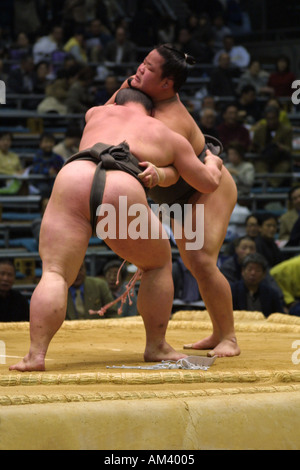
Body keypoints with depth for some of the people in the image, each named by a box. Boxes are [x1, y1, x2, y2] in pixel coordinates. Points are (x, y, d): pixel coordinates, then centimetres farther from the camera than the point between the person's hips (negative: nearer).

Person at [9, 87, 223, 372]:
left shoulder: (97, 114, 37)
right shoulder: (170, 137, 33)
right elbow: (209, 182, 41)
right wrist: (212, 163, 63)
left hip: (72, 181, 1)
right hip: (121, 198, -1)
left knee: (55, 276, -1)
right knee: (158, 264, 24)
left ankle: (36, 355, -21)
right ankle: (156, 346, 25)